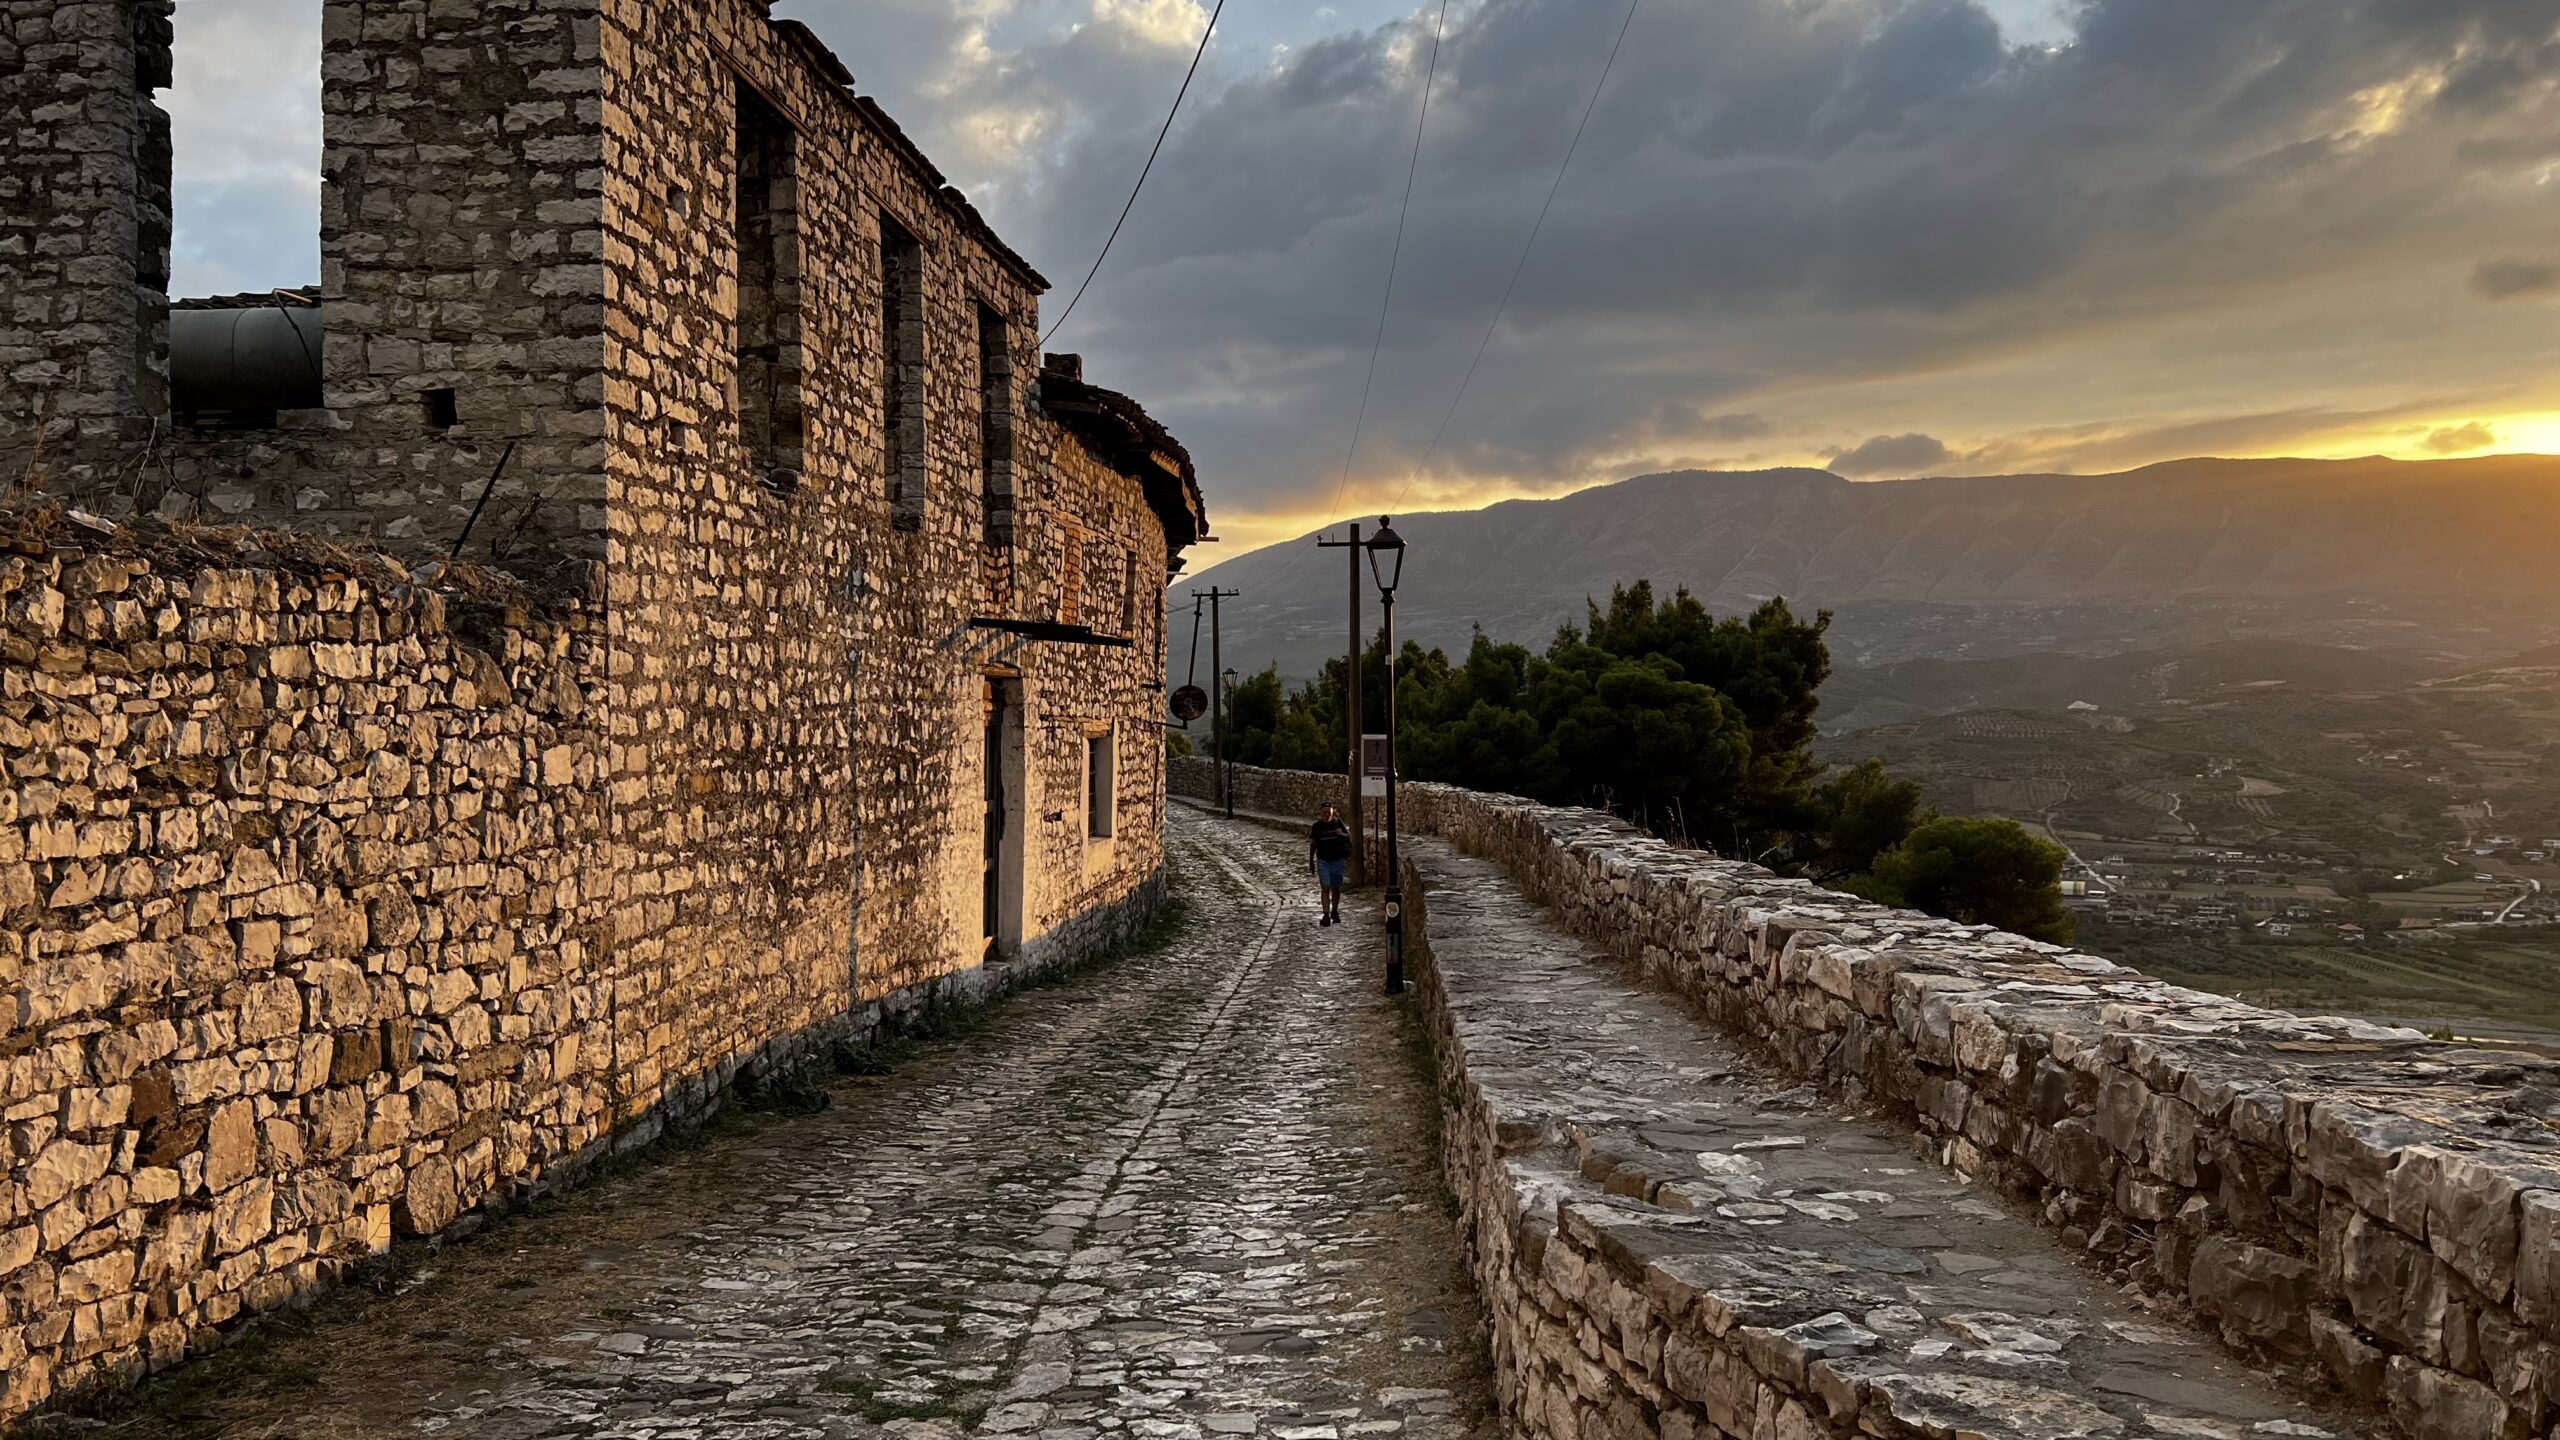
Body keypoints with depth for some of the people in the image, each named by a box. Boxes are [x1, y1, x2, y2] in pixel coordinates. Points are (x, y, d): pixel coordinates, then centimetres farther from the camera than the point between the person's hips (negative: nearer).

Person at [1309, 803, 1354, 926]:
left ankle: (1335, 912, 31)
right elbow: (1313, 844, 6)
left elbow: (1348, 836, 9)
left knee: (1336, 889, 11)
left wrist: (1341, 834, -15)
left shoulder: (1338, 823, 0)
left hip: (1337, 860, 1)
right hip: (1323, 861, -1)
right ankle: (1326, 916, -12)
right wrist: (1311, 861, 6)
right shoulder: (1317, 826, -2)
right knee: (1325, 888, -10)